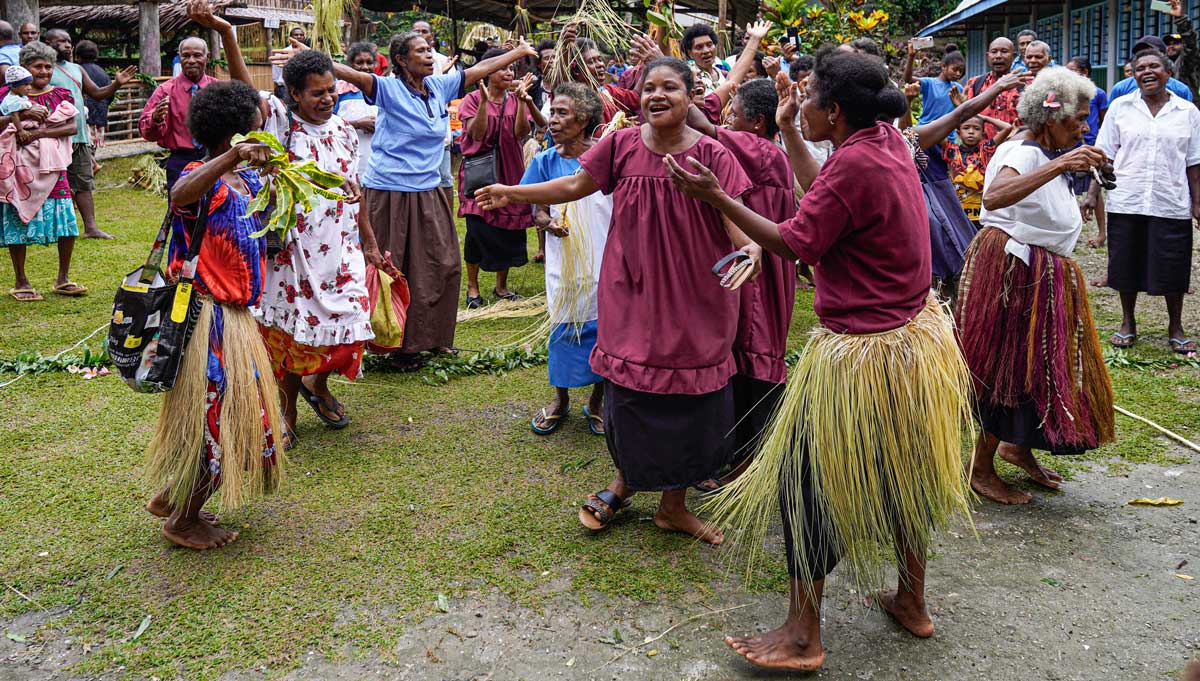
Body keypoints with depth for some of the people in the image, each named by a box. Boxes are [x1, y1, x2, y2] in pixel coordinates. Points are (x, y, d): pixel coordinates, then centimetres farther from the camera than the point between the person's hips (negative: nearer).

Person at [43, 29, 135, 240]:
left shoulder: (76, 69, 17)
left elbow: (96, 93, 18)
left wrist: (116, 84, 1)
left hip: (80, 136, 7)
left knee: (84, 184, 8)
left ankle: (90, 227, 11)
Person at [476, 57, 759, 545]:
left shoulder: (711, 154, -9)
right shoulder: (621, 145, -2)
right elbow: (578, 185, 8)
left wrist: (749, 246, -35)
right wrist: (513, 194, 8)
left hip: (694, 302, -1)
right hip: (632, 293, 1)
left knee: (688, 397, 7)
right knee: (628, 393, 10)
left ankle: (673, 505, 27)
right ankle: (625, 482, 37)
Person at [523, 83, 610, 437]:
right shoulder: (546, 161, 1)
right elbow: (538, 210, 6)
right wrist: (548, 222, -15)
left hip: (604, 259, -1)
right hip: (564, 260, 1)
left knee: (603, 326, 6)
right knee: (564, 327, 10)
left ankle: (597, 400, 25)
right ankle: (560, 399, 29)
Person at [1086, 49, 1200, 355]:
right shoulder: (1120, 107, 3)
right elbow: (1105, 155, 4)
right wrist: (1093, 193, -2)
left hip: (1171, 204, 0)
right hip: (1125, 202, 0)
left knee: (1172, 269, 4)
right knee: (1127, 265, 8)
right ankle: (1128, 323, 25)